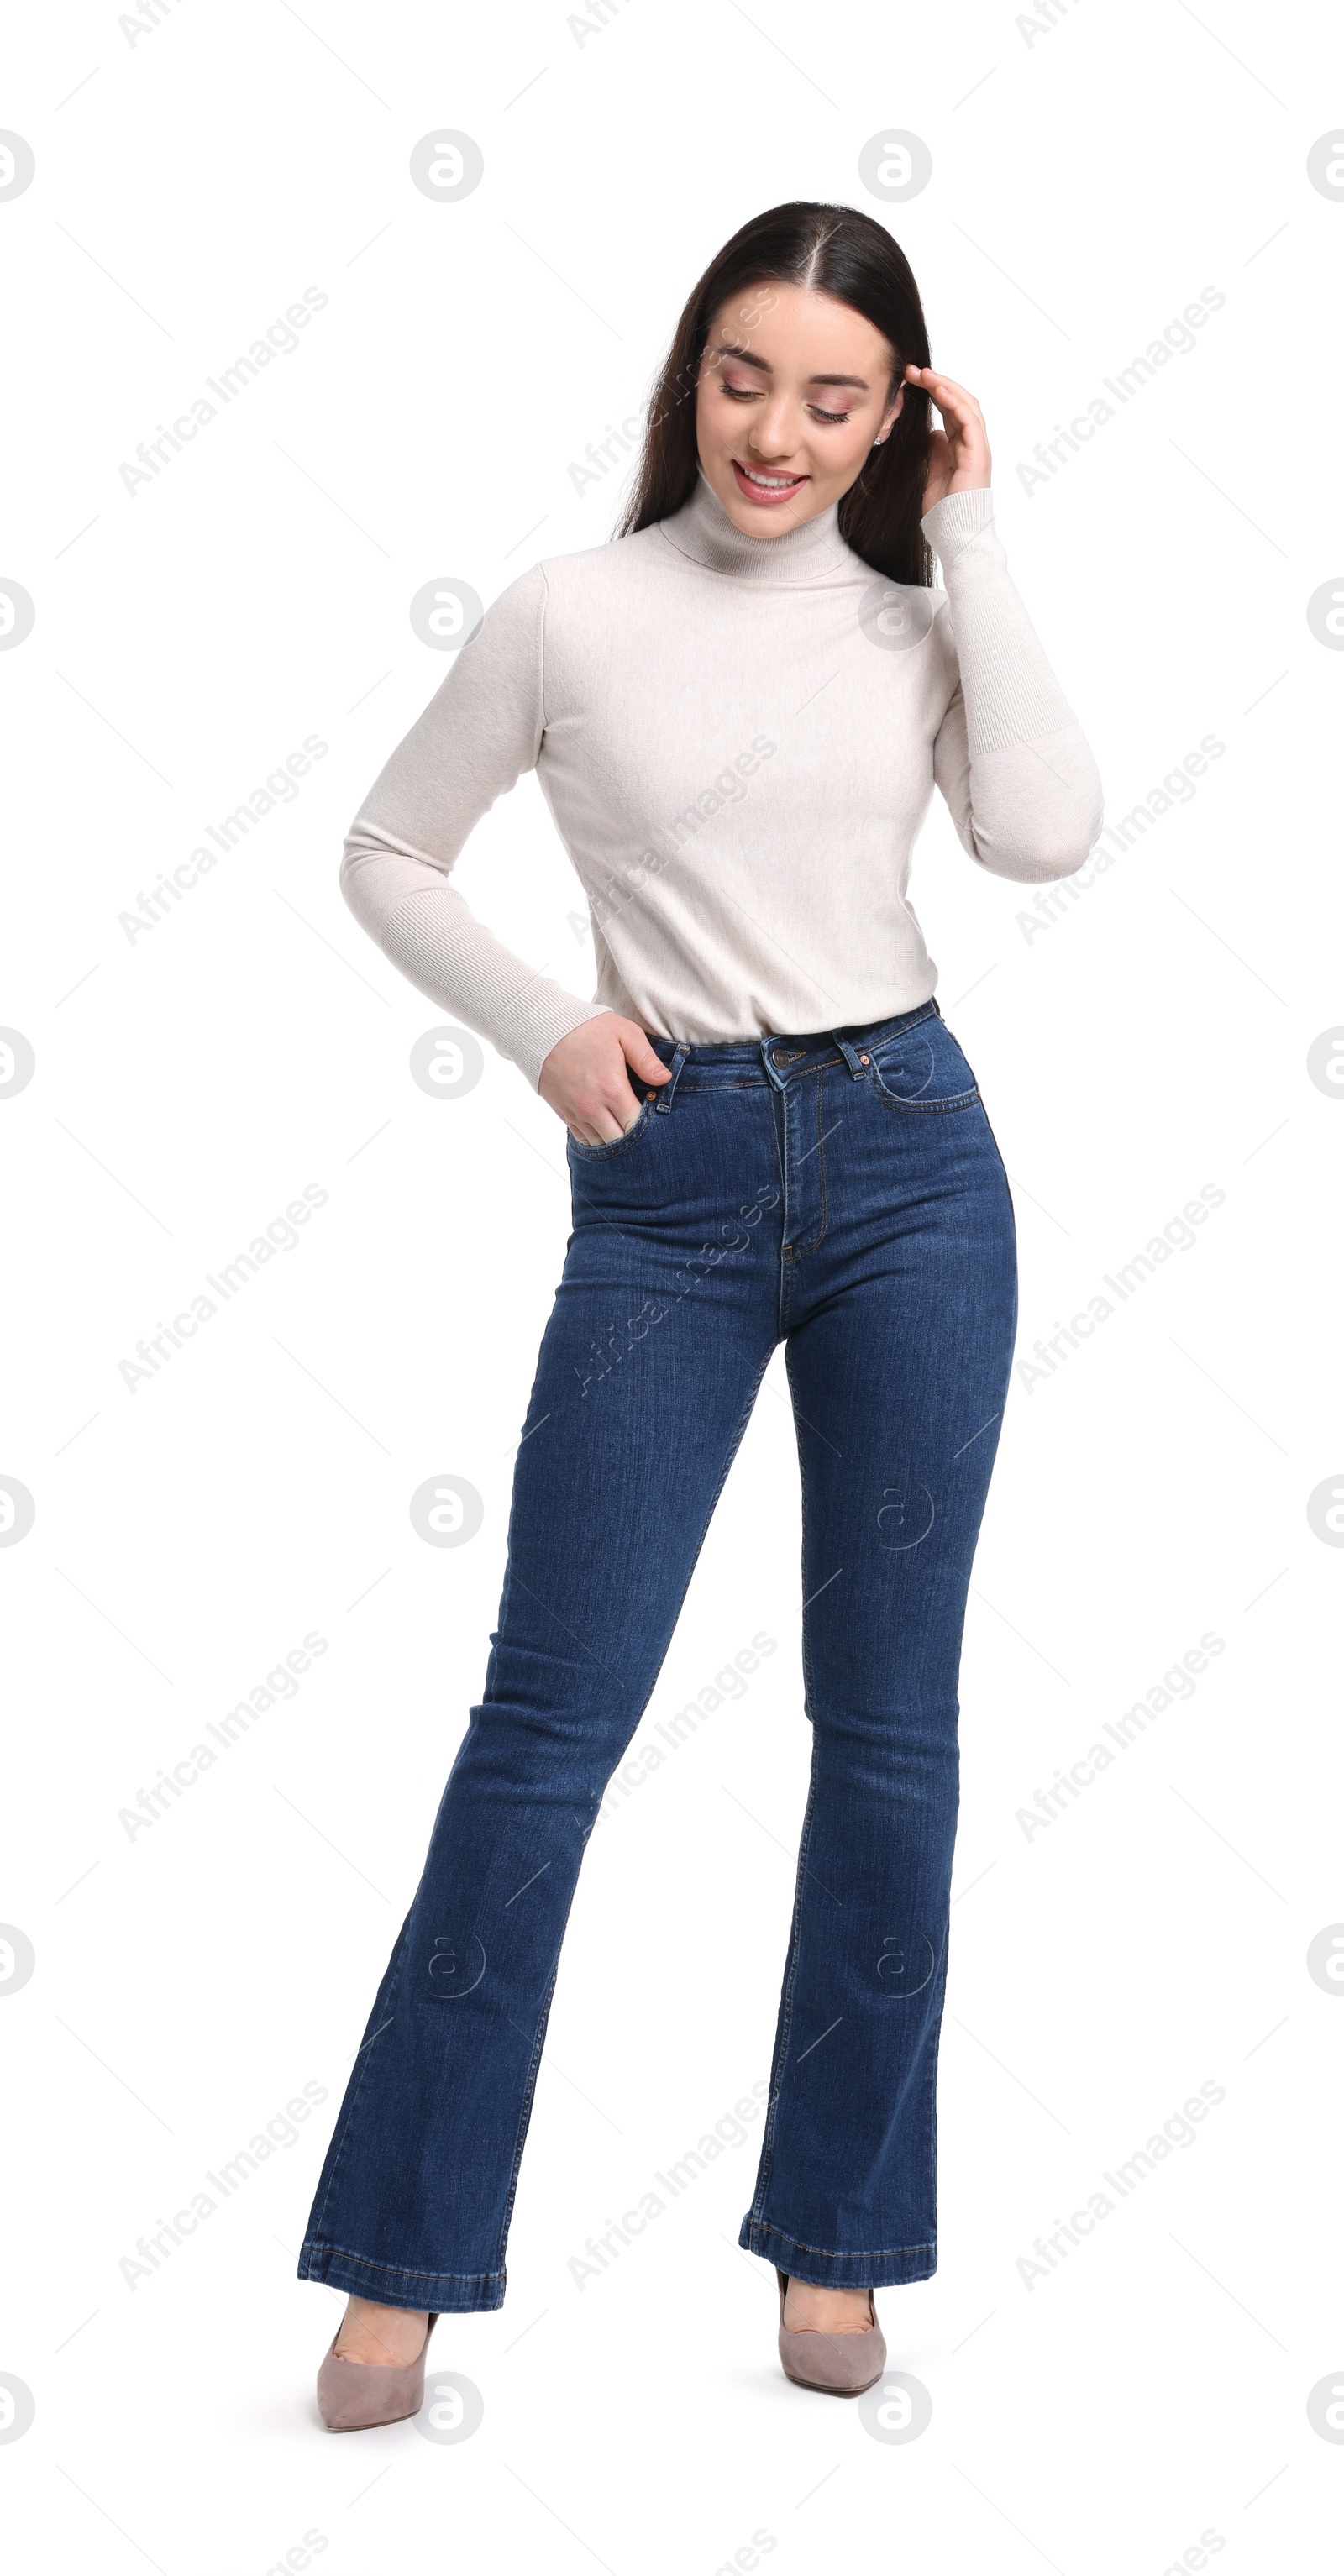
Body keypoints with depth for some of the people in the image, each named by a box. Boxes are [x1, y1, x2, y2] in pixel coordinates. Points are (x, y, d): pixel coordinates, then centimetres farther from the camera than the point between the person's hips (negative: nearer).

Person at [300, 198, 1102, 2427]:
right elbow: (389, 853, 10)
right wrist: (541, 1026, -4)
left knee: (889, 1720, 6)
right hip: (667, 1180, -2)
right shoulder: (573, 615, 1)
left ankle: (835, 2233, 21)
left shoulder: (920, 619, 5)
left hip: (906, 1155, 2)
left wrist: (969, 543, -7)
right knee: (549, 1718, -2)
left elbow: (1047, 835, -12)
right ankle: (408, 2252, 10)